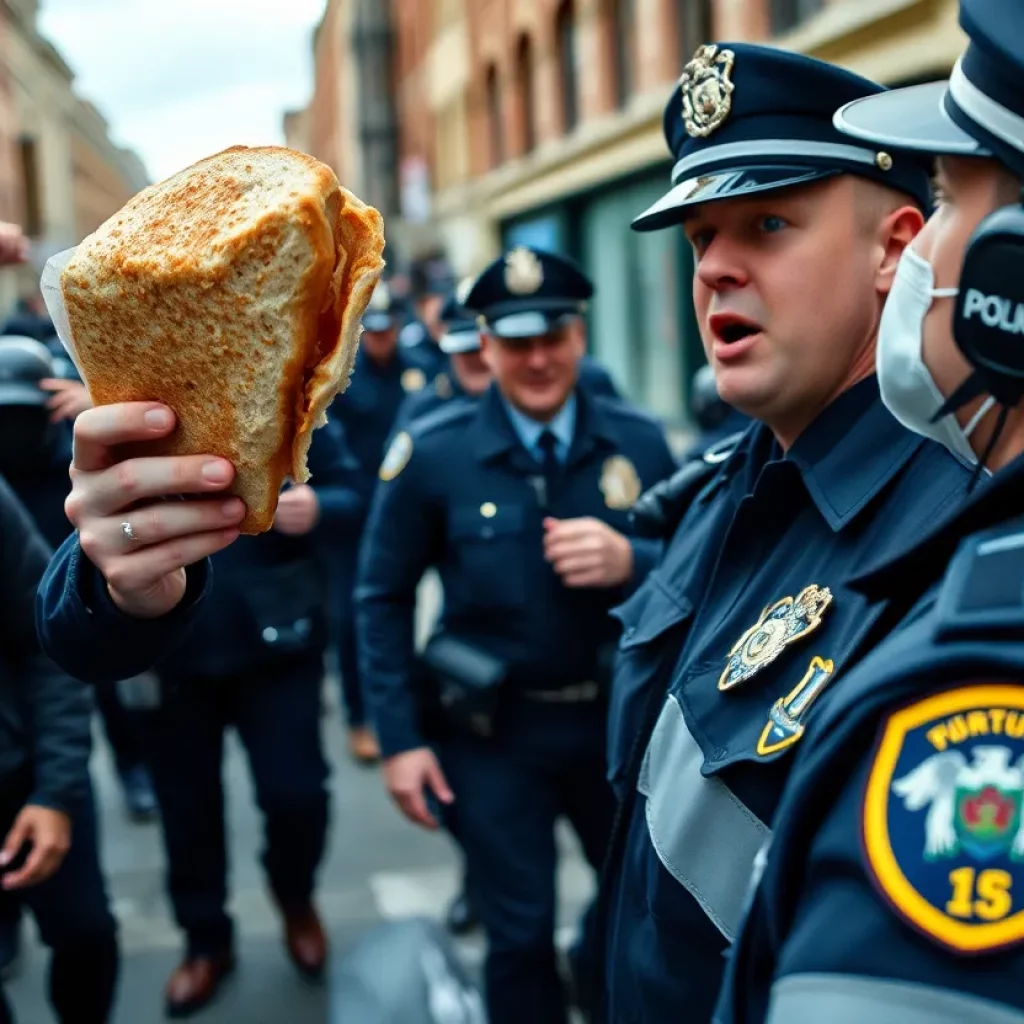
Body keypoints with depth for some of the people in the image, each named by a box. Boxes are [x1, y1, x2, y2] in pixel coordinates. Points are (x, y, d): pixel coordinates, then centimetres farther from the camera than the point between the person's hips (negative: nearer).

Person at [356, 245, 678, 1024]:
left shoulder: (638, 441, -4)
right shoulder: (432, 452, -9)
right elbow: (383, 599, -2)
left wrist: (630, 562, -22)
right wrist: (400, 738, -6)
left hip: (620, 718, 2)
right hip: (492, 730, -2)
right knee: (521, 937, 9)